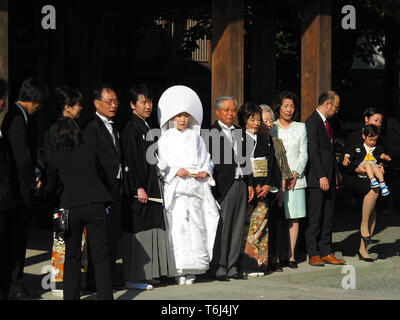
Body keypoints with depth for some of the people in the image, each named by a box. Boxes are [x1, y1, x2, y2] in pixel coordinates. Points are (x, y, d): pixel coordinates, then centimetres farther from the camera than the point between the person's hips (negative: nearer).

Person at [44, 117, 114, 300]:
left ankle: (71, 296, 11)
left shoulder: (55, 157, 8)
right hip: (95, 204, 1)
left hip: (71, 207, -1)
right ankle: (105, 295, 1)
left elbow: (52, 188, 18)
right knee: (100, 254, 5)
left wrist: (42, 194, 40)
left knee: (72, 257, 10)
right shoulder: (90, 150, 11)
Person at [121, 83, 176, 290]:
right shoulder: (132, 128, -13)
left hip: (149, 186, 10)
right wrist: (138, 188, -22)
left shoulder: (145, 127, 15)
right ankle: (133, 278, -3)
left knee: (150, 231, 12)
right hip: (138, 189, -10)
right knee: (138, 231, -7)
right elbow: (130, 160, -19)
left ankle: (146, 275, 18)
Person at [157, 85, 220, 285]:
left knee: (196, 225, -4)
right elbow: (161, 162, 1)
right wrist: (175, 171, -13)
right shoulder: (166, 139, 9)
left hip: (196, 186, 3)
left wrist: (205, 171, -3)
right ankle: (179, 270, -10)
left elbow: (206, 158, 16)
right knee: (177, 226, -10)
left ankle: (192, 269, -1)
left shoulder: (195, 137, 18)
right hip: (174, 188, -3)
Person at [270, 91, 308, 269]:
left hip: (296, 179, 2)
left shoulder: (300, 128, 13)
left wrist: (296, 172, -5)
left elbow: (303, 154, 10)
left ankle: (291, 255, 3)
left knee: (294, 218, -1)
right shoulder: (271, 128, 7)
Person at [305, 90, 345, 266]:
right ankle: (313, 254, 1)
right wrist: (321, 176, -21)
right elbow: (313, 151, -17)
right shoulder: (312, 122, -12)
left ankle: (326, 252, 13)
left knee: (328, 217, 9)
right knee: (315, 218, -4)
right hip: (317, 179, -9)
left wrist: (336, 173, 19)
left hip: (329, 178, 9)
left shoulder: (327, 123, 18)